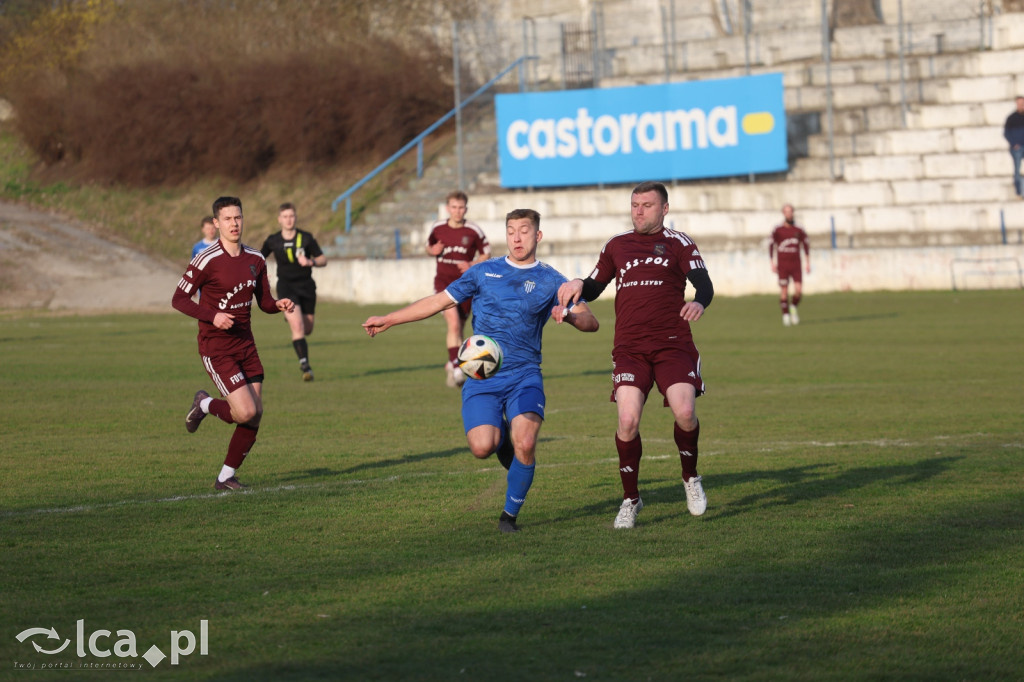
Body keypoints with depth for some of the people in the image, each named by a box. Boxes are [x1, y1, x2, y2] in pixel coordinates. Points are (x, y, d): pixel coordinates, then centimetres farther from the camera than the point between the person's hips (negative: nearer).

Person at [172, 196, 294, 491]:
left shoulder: (255, 259, 6)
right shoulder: (207, 260, -12)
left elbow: (264, 301, 15)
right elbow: (179, 299, -9)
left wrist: (279, 305, -8)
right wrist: (212, 316, -22)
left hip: (245, 344, 6)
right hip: (215, 348, -6)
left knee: (255, 416, 1)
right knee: (246, 412, -17)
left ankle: (226, 477, 16)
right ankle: (205, 405, 15)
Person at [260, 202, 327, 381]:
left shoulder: (306, 238, -3)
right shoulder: (273, 241, -2)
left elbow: (323, 259, 0)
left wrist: (311, 262, -20)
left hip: (306, 286, 2)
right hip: (286, 287, -2)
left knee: (307, 329, 10)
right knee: (298, 327, -20)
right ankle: (305, 366, -19)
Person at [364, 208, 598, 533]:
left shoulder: (551, 281, 7)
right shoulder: (483, 272, 12)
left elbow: (590, 321, 1)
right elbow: (439, 301, 17)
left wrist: (569, 315, -22)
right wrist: (387, 320, 15)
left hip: (524, 375, -1)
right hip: (481, 376, 1)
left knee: (525, 444, -22)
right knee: (482, 447, -18)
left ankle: (510, 515, 1)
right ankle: (502, 438, 21)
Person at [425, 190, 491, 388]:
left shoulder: (474, 231, -4)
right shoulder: (438, 228, 0)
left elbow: (486, 254, 5)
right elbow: (429, 246, 18)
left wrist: (472, 265, -13)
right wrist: (432, 251, -6)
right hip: (443, 282, -1)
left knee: (458, 330, 9)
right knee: (453, 323, -22)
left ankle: (450, 365, 32)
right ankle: (456, 368, -23)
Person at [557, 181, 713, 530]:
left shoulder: (678, 243, 4)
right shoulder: (616, 245, 14)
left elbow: (703, 283, -9)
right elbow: (594, 288, 23)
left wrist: (699, 302, -33)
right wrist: (578, 285, -1)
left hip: (673, 344, -2)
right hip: (629, 349, 2)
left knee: (685, 413, -19)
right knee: (628, 420, -14)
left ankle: (690, 478, 12)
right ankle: (630, 499, 4)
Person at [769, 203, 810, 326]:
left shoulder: (798, 230, 4)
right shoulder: (777, 230, -2)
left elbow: (806, 246, 12)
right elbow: (771, 246, 4)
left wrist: (808, 263, 8)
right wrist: (773, 263, -1)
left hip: (796, 265, 1)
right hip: (782, 265, -1)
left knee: (798, 290, -9)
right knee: (784, 290, -3)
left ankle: (794, 307, 20)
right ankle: (785, 314, 8)